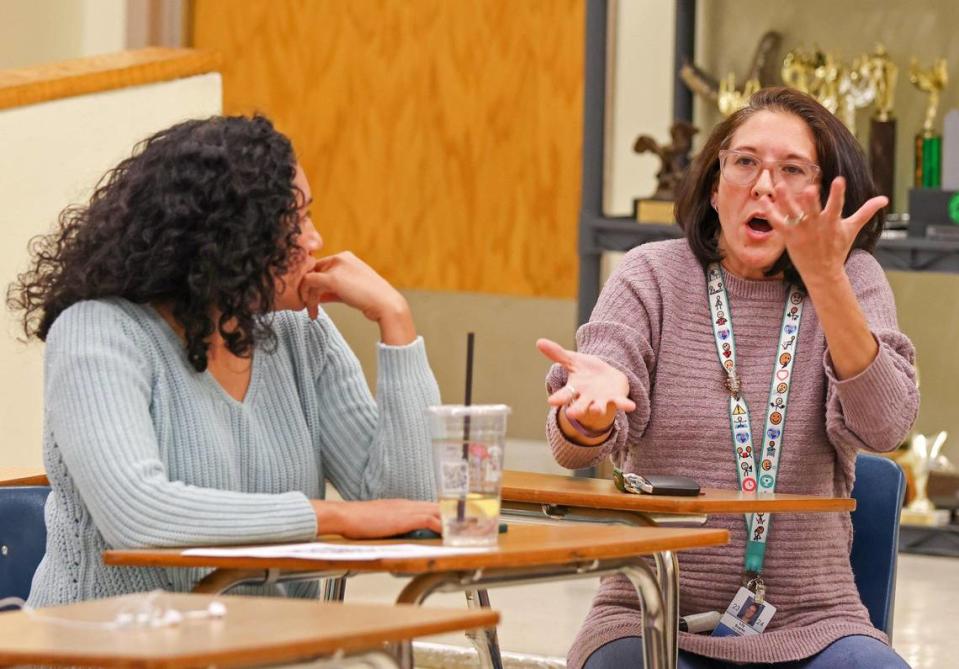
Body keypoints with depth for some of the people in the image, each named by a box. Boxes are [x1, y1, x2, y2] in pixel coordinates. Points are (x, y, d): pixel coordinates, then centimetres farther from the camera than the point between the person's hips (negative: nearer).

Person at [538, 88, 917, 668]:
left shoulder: (854, 281, 5)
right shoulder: (654, 274, 4)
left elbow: (883, 426, -13)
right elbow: (573, 447, -8)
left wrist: (825, 278, -24)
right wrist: (591, 406, -33)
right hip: (654, 618, -1)